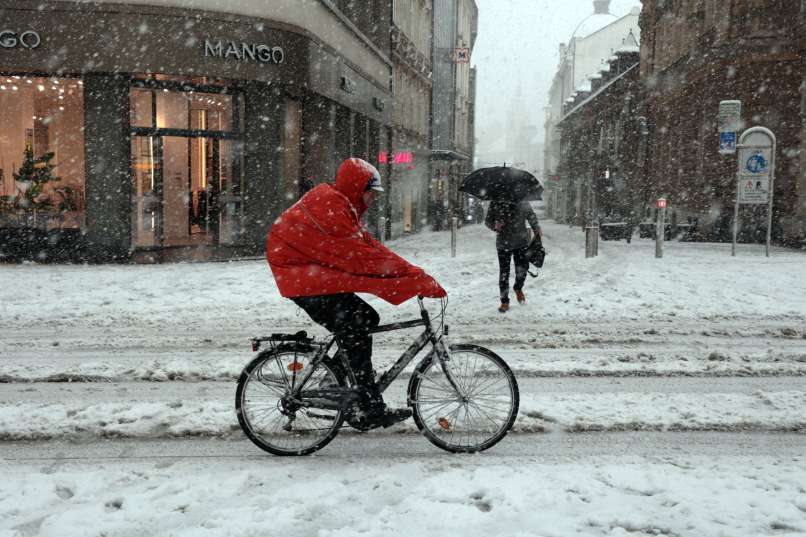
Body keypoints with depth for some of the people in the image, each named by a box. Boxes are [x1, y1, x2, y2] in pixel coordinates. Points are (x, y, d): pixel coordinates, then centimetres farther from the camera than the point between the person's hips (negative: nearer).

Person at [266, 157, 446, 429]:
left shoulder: (340, 205, 12)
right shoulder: (331, 208, -20)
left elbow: (368, 244, 8)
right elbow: (364, 258, -26)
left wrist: (414, 273, -1)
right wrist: (418, 280, -26)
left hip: (317, 273, 10)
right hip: (303, 277, -10)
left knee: (366, 318, 4)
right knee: (356, 332, -16)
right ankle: (372, 411, -14)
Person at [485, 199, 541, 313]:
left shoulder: (522, 202, -2)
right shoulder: (495, 203, -6)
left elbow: (531, 215, 14)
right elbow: (488, 221, 1)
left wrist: (537, 229, 19)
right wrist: (495, 226, -19)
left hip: (521, 241, 1)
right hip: (503, 243, -1)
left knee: (523, 268, 3)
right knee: (504, 273, 1)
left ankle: (518, 288, 37)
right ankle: (504, 301, 13)